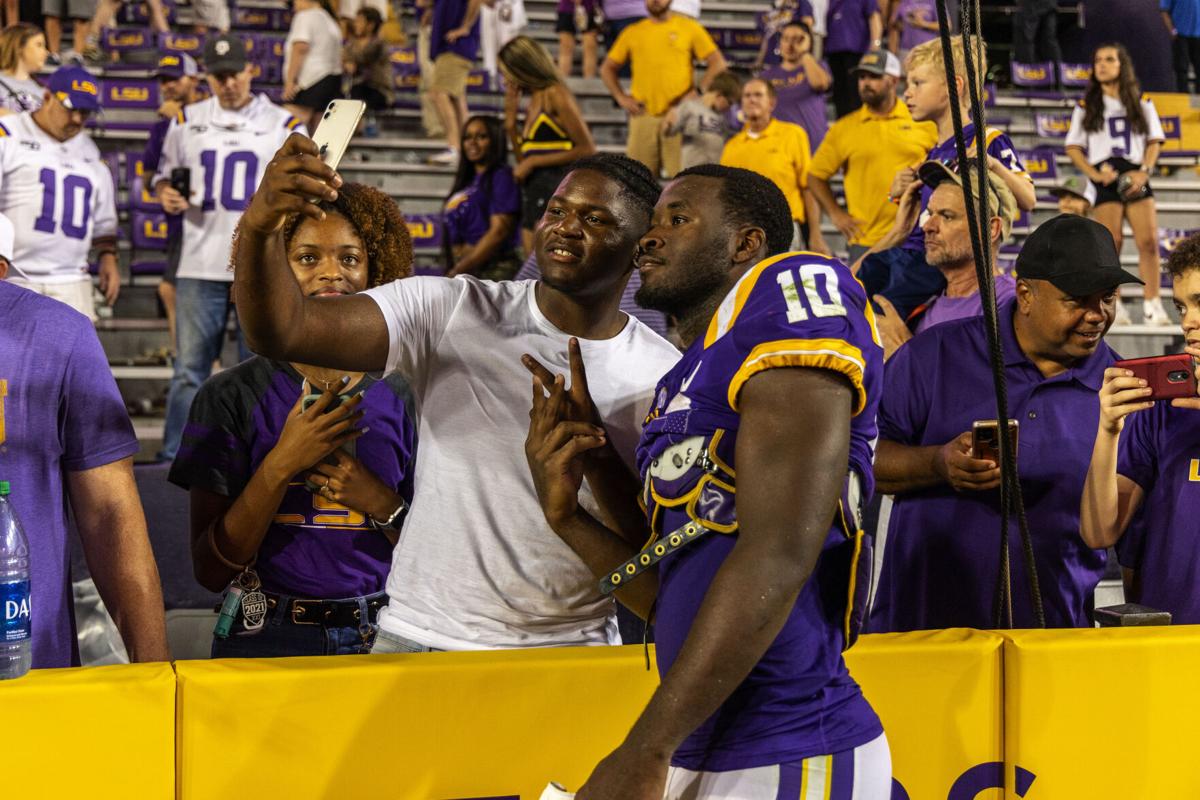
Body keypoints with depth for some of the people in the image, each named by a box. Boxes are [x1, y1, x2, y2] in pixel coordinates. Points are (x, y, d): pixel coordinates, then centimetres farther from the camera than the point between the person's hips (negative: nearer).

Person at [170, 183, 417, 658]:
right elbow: (211, 571, -9)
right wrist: (282, 464, -18)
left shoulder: (400, 400, 1)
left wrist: (380, 503, -13)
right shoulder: (230, 397, -5)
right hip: (266, 641, -2)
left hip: (379, 638, 2)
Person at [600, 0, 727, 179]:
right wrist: (620, 97, 6)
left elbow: (718, 63, 6)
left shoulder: (690, 28, 7)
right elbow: (607, 68, 20)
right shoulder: (632, 32, 13)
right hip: (643, 116, 2)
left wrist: (698, 92, -5)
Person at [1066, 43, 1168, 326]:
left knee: (1149, 241, -8)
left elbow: (1155, 141, 10)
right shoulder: (1086, 107, 8)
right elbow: (1073, 147, 5)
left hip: (1135, 176, 1)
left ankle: (1152, 306, -4)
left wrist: (1145, 171, -7)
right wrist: (1094, 174, -10)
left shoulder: (1142, 103, 11)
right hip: (1105, 178, -1)